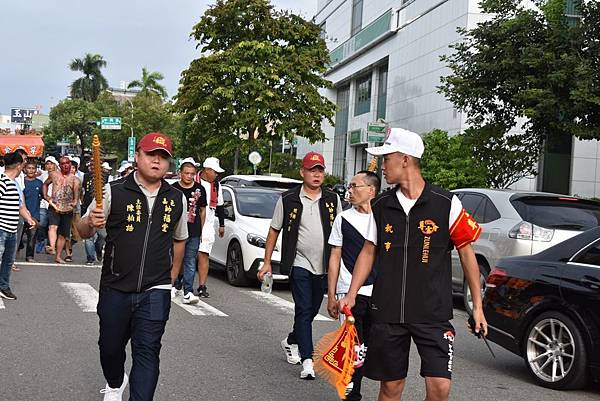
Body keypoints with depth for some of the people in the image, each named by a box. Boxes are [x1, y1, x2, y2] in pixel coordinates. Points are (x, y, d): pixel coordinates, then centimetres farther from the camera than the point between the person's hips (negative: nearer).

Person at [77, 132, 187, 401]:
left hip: (155, 291, 0)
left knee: (147, 351, -7)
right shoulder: (113, 192, -4)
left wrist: (171, 277, 18)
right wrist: (91, 223, -25)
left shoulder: (177, 199, 5)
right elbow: (83, 231, -2)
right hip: (115, 288, 0)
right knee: (110, 346, 16)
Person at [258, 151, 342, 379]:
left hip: (323, 266, 4)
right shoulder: (288, 200, -1)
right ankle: (307, 360, -10)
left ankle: (291, 341, 39)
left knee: (312, 310, 14)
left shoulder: (333, 200, 5)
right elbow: (274, 231, 5)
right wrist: (267, 263, 2)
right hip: (299, 264, -4)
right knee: (304, 310, -11)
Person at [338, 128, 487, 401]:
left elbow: (466, 252, 1)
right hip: (386, 312, 3)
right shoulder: (381, 206, 5)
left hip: (432, 314, -3)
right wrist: (351, 294, 3)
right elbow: (369, 251, 13)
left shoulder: (446, 203, -6)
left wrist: (477, 306, 0)